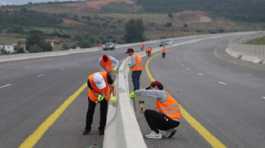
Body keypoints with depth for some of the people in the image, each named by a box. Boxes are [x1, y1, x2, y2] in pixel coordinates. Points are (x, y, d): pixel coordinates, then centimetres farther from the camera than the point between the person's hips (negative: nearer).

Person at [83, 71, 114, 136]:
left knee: (103, 111, -1)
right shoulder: (90, 79, -35)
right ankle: (87, 128, 21)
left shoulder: (106, 75, -37)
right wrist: (99, 95, -32)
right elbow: (92, 90, -18)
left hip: (105, 95, 0)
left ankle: (102, 128, 15)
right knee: (90, 111, 6)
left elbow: (111, 84, -18)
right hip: (93, 96, 0)